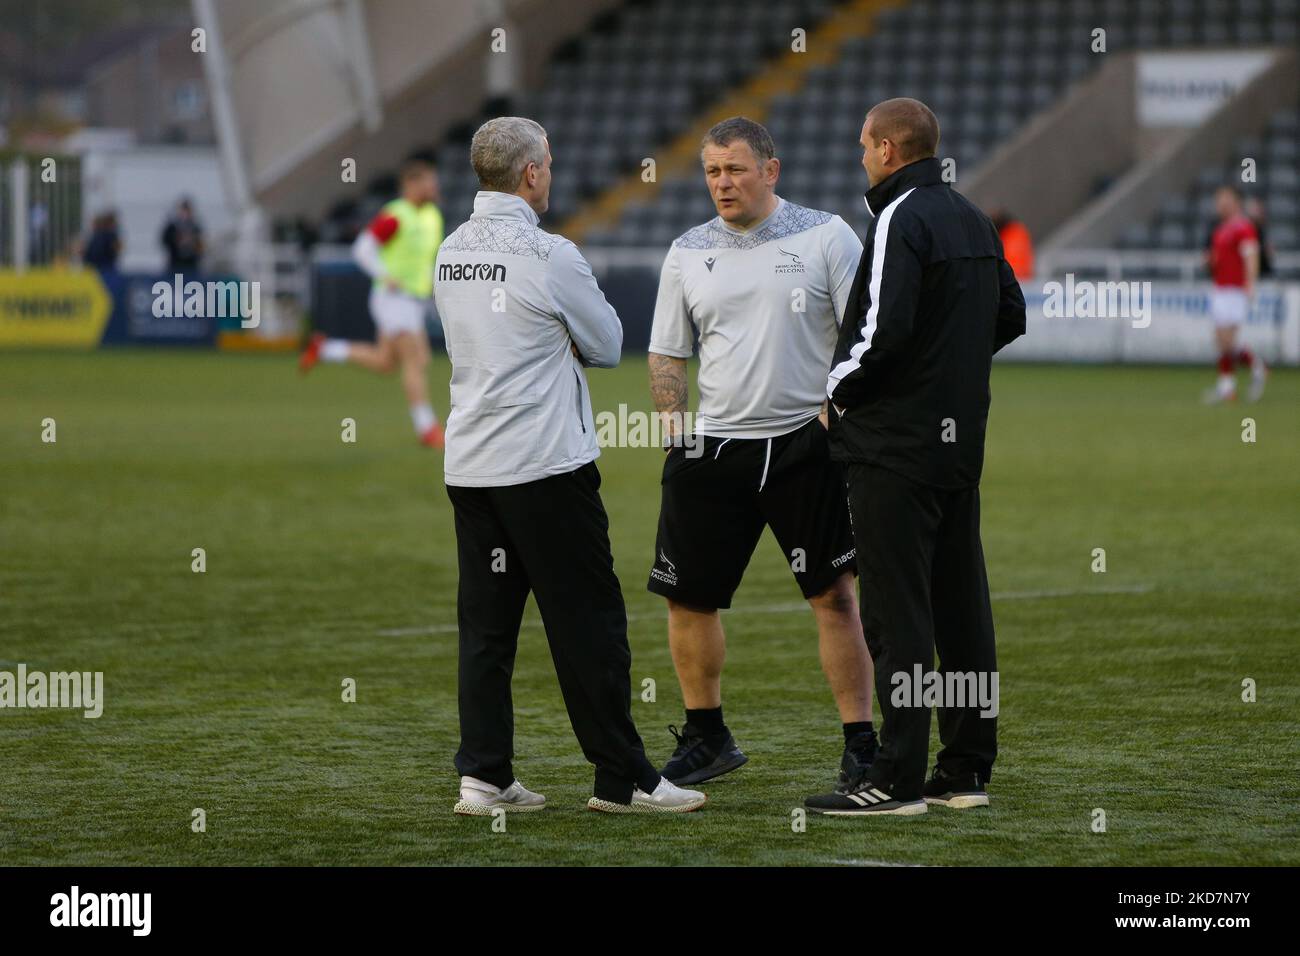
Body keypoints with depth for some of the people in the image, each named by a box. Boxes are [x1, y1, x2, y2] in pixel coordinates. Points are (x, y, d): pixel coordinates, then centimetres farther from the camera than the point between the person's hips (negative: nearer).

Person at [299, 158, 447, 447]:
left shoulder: (432, 215, 10)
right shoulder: (394, 216, -16)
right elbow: (362, 248, -16)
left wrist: (433, 280, 7)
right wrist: (386, 277, -27)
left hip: (415, 301, 9)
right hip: (393, 299, -9)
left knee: (385, 363, 15)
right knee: (417, 361, -13)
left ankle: (324, 348, 29)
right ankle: (427, 429, -10)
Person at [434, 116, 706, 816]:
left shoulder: (451, 253, 10)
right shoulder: (547, 255, -13)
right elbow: (607, 346, -2)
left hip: (469, 466, 7)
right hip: (547, 465, -7)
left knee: (485, 624, 8)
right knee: (588, 622, -1)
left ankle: (483, 777, 6)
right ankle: (622, 778, 3)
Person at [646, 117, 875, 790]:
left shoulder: (825, 236, -1)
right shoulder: (688, 253, 9)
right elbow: (667, 354, 15)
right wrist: (675, 432, 4)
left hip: (805, 443, -3)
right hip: (712, 450, 3)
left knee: (834, 595, -4)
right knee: (687, 599, 5)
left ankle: (860, 745, 3)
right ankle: (706, 737, 22)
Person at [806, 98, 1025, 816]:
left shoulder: (900, 221, -14)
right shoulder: (972, 219, 13)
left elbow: (884, 330, -23)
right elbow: (1010, 315, 21)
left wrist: (837, 387, -8)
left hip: (896, 446, -9)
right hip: (961, 440, 9)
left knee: (896, 613, -7)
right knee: (960, 604, 11)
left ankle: (897, 778, -7)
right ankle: (967, 770, 15)